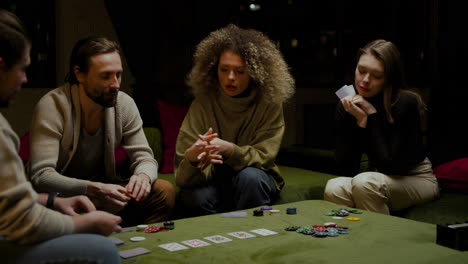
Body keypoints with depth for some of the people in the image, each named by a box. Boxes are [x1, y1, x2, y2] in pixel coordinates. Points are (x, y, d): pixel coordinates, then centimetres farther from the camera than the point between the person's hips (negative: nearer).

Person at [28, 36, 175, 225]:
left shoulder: (124, 104, -6)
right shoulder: (52, 105, -19)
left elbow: (144, 158, -2)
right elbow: (41, 175, -25)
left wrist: (143, 175, -28)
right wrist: (92, 189, -41)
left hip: (103, 187, 4)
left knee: (164, 191, -17)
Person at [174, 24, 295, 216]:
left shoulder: (269, 103, -10)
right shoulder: (203, 104, -11)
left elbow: (263, 156, -15)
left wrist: (229, 149, -35)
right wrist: (193, 158, -43)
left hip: (257, 180, 1)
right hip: (214, 179, 0)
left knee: (249, 176, -33)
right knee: (196, 198, -32)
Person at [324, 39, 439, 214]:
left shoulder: (406, 103, -19)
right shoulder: (346, 107, -7)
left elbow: (389, 164, -23)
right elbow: (345, 170, -12)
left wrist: (371, 115, -24)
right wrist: (361, 121, -22)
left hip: (416, 179, -3)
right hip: (379, 179, 4)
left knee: (365, 182, -32)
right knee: (334, 188, -26)